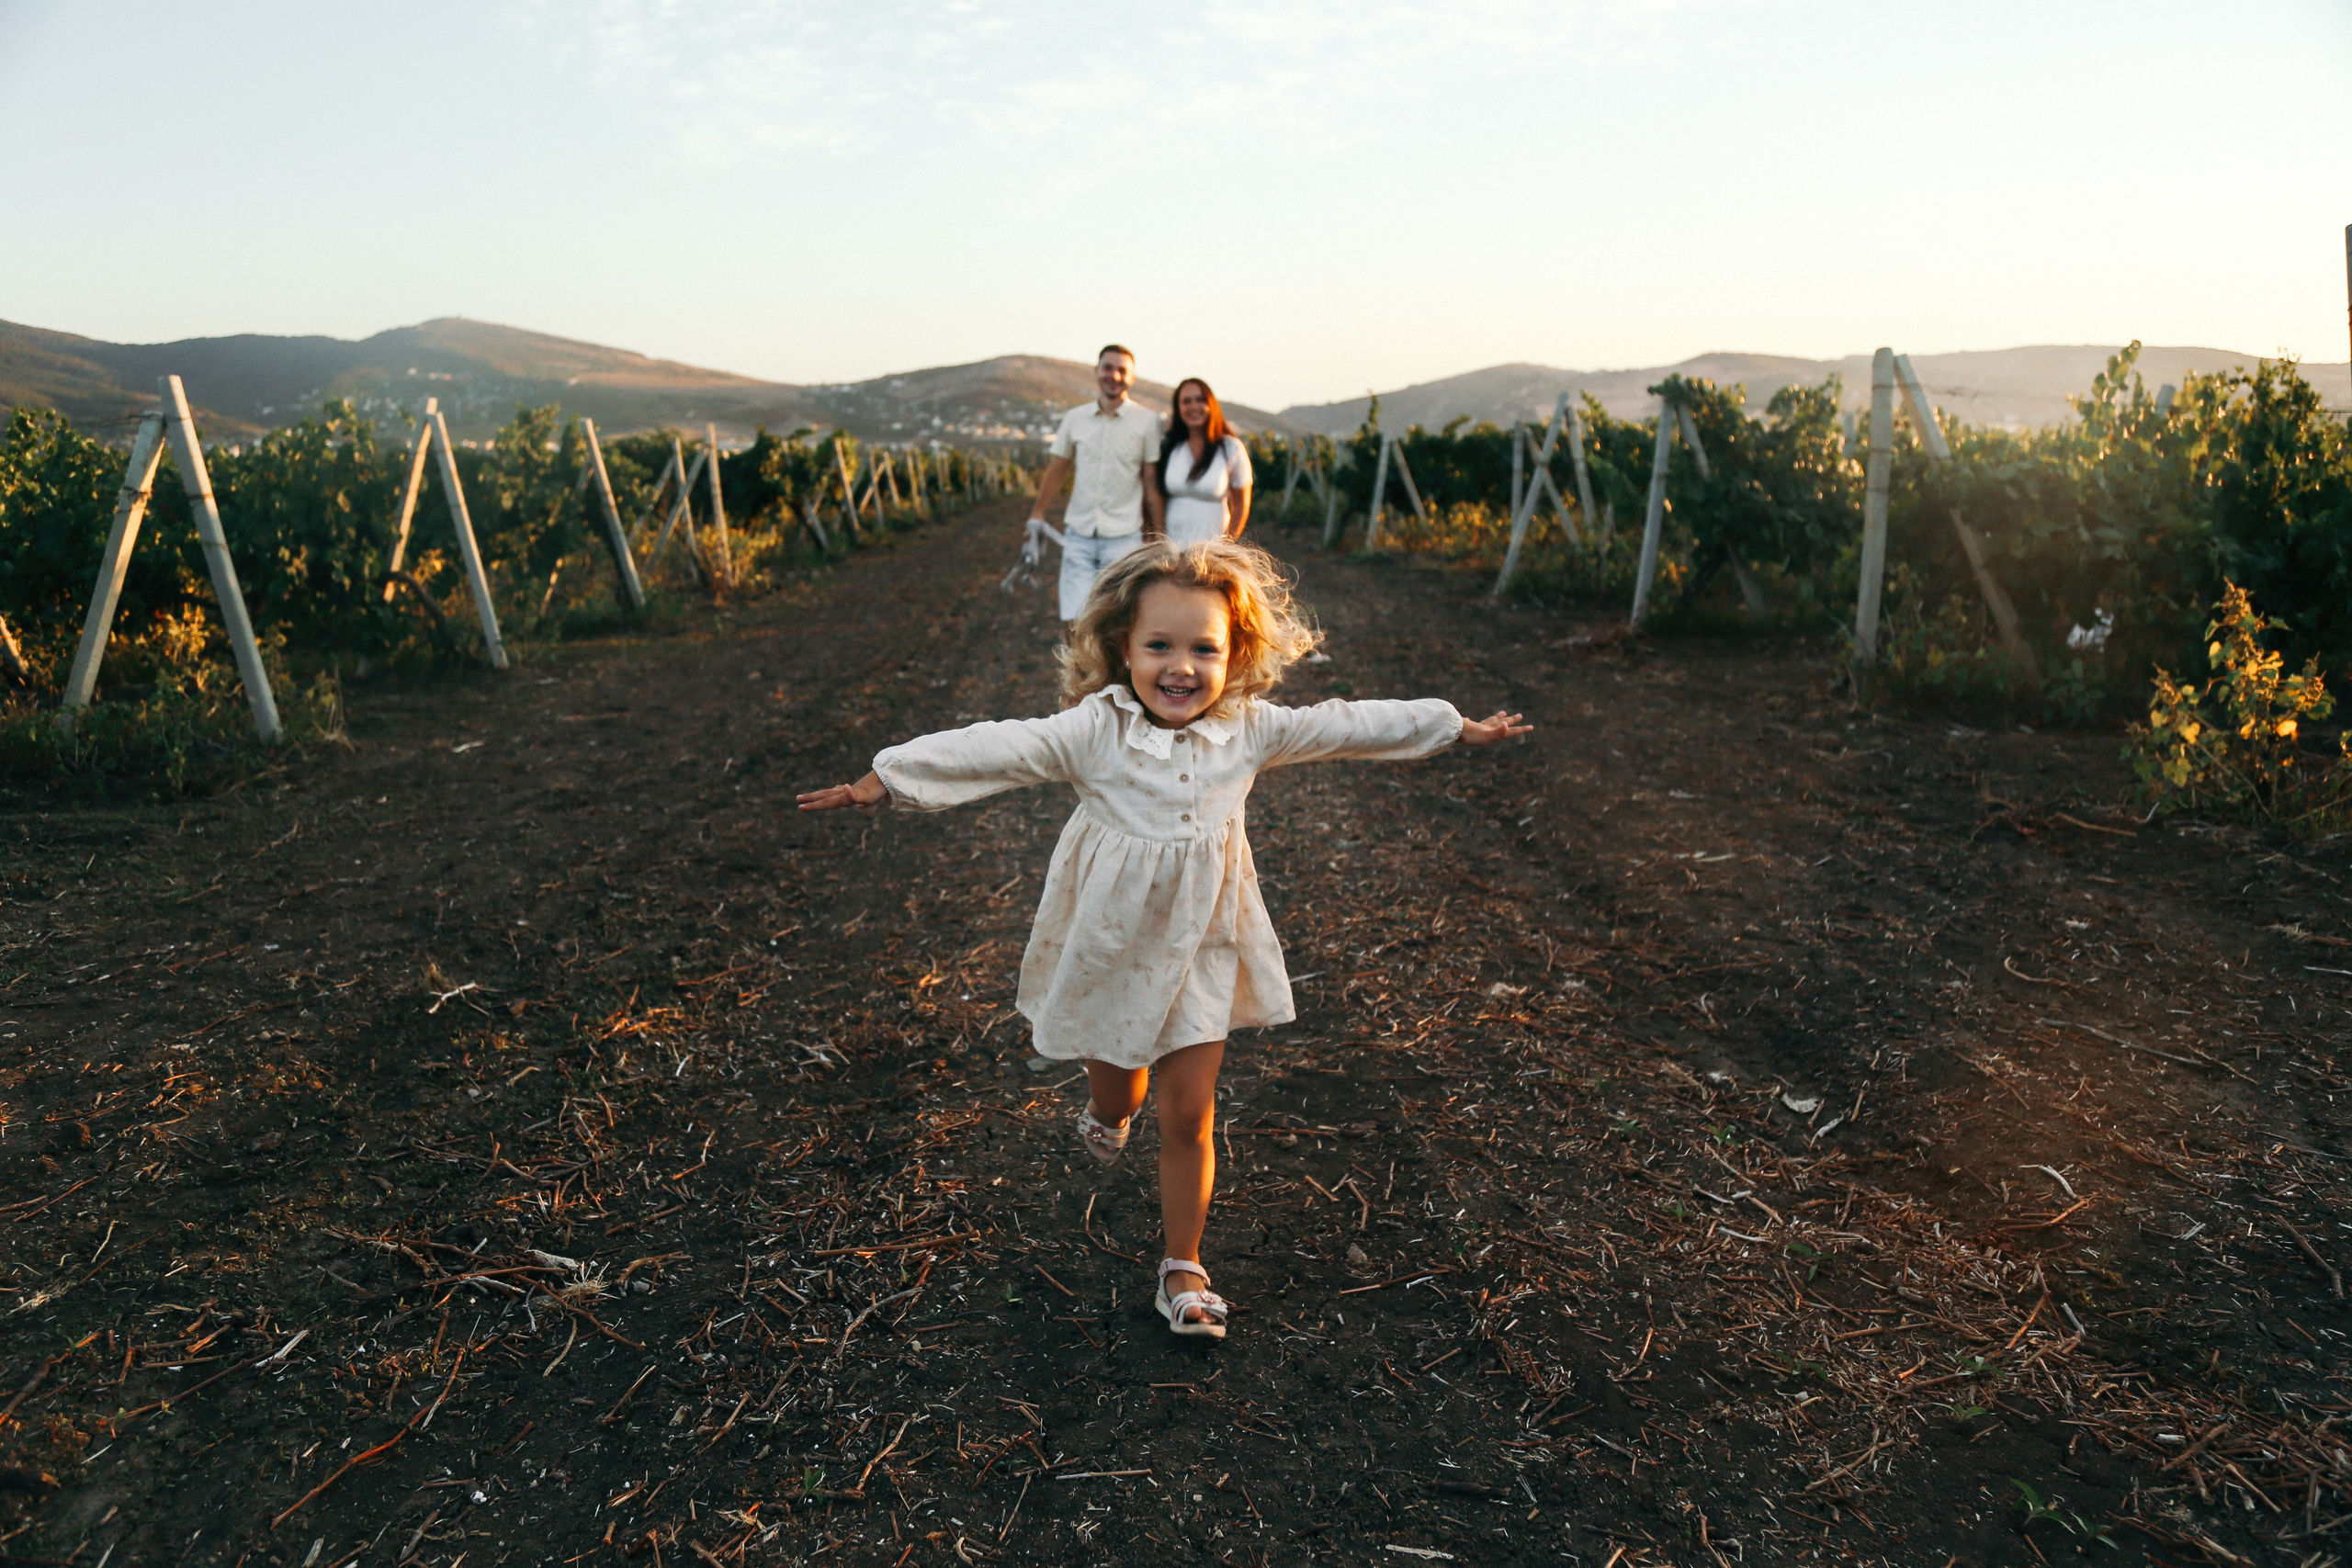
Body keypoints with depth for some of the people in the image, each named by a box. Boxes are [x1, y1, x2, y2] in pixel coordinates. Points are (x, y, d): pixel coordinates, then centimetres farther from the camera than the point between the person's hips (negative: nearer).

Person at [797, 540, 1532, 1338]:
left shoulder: (1251, 729, -8)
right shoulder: (1092, 731, -18)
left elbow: (1346, 725, 1)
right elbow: (992, 750, -21)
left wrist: (1459, 727, 11)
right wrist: (881, 780, -24)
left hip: (1201, 949, 1)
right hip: (1111, 948, -1)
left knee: (1189, 1117, 6)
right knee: (1118, 1092, 18)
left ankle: (1183, 1268, 25)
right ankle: (1107, 1111, 57)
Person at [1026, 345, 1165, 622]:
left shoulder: (1147, 421, 0)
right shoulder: (1075, 419, 7)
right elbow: (1056, 472, 16)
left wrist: (1158, 537, 2)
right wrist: (1036, 520, 12)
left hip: (1123, 537, -2)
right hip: (1078, 536, 3)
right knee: (1074, 622, -3)